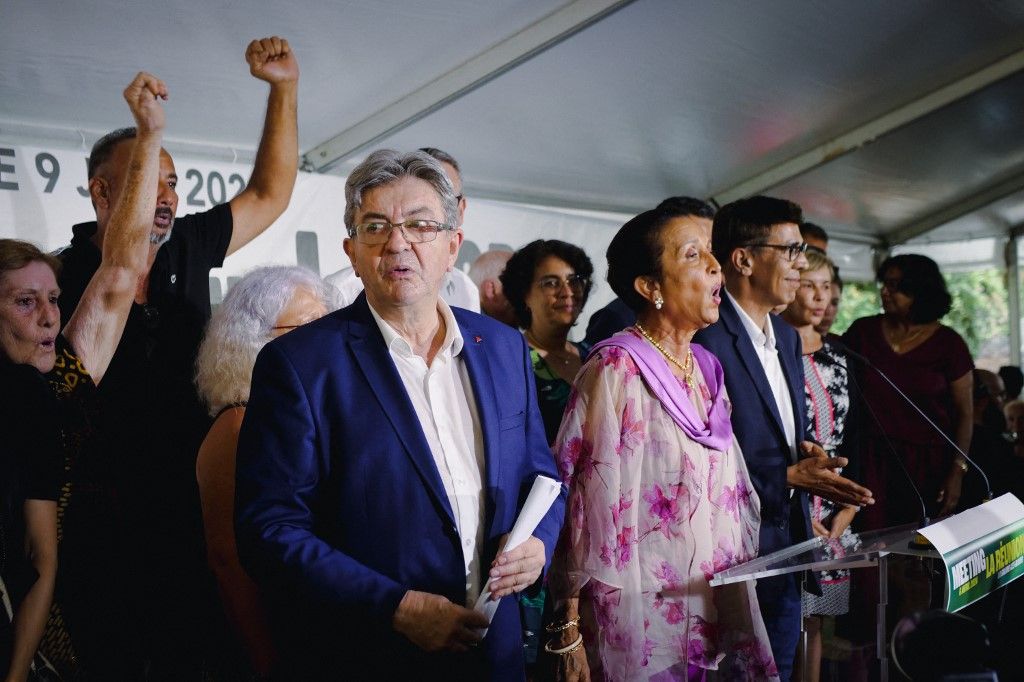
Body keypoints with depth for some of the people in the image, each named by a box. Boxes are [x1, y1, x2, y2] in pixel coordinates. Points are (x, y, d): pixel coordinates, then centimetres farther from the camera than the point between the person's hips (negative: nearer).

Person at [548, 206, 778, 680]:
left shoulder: (706, 370, 9)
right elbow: (581, 500, -15)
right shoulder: (618, 368, -13)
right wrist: (567, 632, -15)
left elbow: (732, 495, 14)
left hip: (712, 618, 7)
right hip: (637, 621, -7)